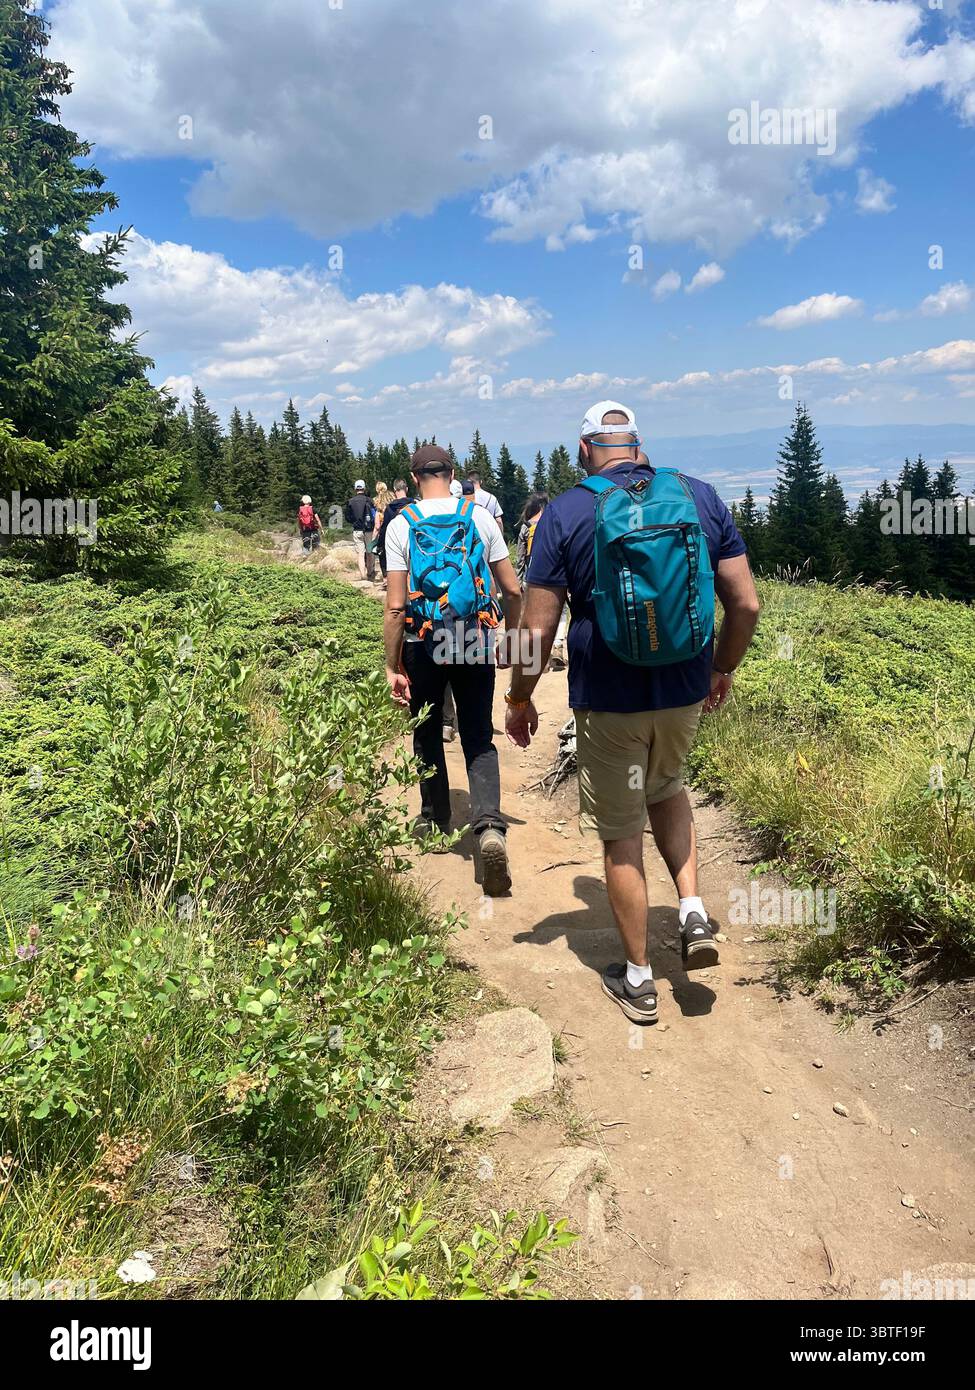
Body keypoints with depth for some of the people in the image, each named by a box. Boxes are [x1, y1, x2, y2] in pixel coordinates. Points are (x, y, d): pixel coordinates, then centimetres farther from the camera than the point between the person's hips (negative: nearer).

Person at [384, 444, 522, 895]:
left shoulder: (401, 525, -3)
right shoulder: (481, 517, 1)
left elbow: (395, 606, -8)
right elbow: (513, 590, 1)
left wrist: (392, 667, -4)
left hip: (423, 645, 0)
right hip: (476, 645, 1)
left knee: (427, 735, 18)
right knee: (479, 740, 5)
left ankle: (435, 820, 32)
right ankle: (489, 826, -15)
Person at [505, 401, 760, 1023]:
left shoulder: (565, 512, -8)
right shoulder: (701, 496, 0)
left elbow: (538, 630, -9)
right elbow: (747, 604, 1)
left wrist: (519, 700, 6)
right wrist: (723, 669, 17)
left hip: (608, 699, -3)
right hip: (686, 691, 3)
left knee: (622, 834, 11)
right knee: (666, 787, 31)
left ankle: (638, 979, 23)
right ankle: (694, 912, 17)